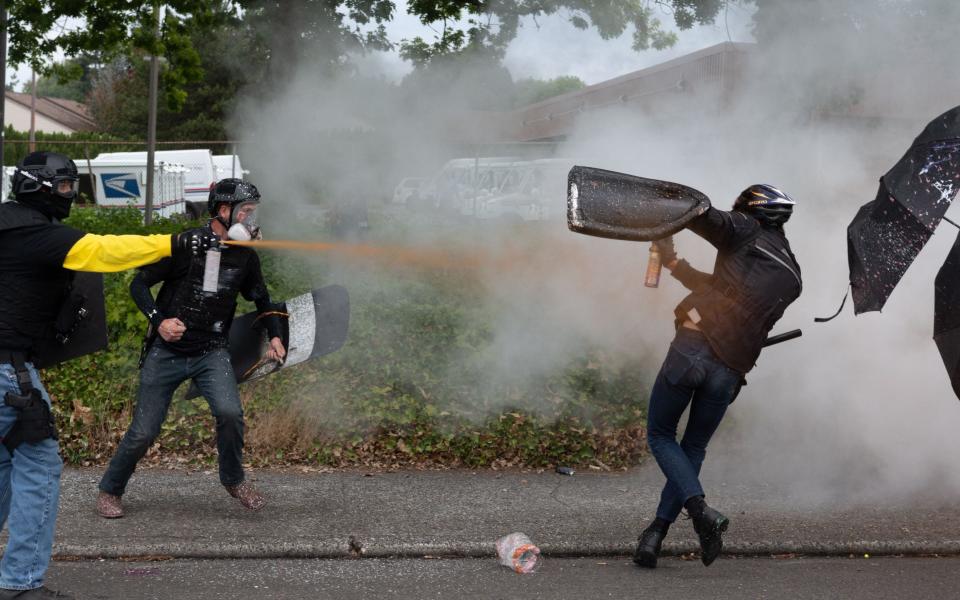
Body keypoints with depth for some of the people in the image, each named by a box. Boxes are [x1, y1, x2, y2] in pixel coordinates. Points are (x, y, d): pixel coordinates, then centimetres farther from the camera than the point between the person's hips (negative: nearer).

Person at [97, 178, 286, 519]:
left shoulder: (245, 257, 3)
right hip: (167, 351, -2)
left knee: (230, 412, -23)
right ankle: (109, 491, 22)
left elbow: (261, 298, 20)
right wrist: (158, 320, -21)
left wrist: (274, 337, 6)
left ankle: (233, 480, 2)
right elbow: (139, 284, -6)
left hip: (211, 353, 3)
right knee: (144, 432, -2)